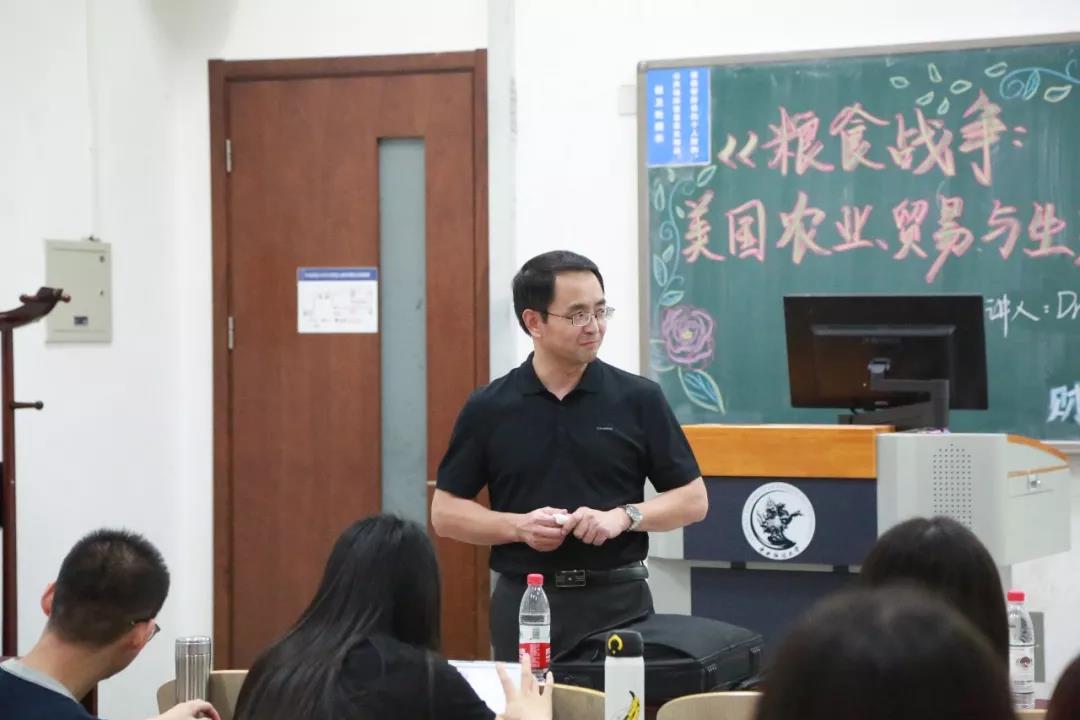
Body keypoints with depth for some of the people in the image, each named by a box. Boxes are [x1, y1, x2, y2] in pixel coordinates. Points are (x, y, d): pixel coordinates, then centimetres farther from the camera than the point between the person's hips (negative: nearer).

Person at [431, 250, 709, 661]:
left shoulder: (639, 399, 1)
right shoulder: (488, 408, 2)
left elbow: (693, 499, 4)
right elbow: (446, 512, 4)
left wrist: (624, 515, -13)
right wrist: (518, 526, -12)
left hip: (619, 600, 0)